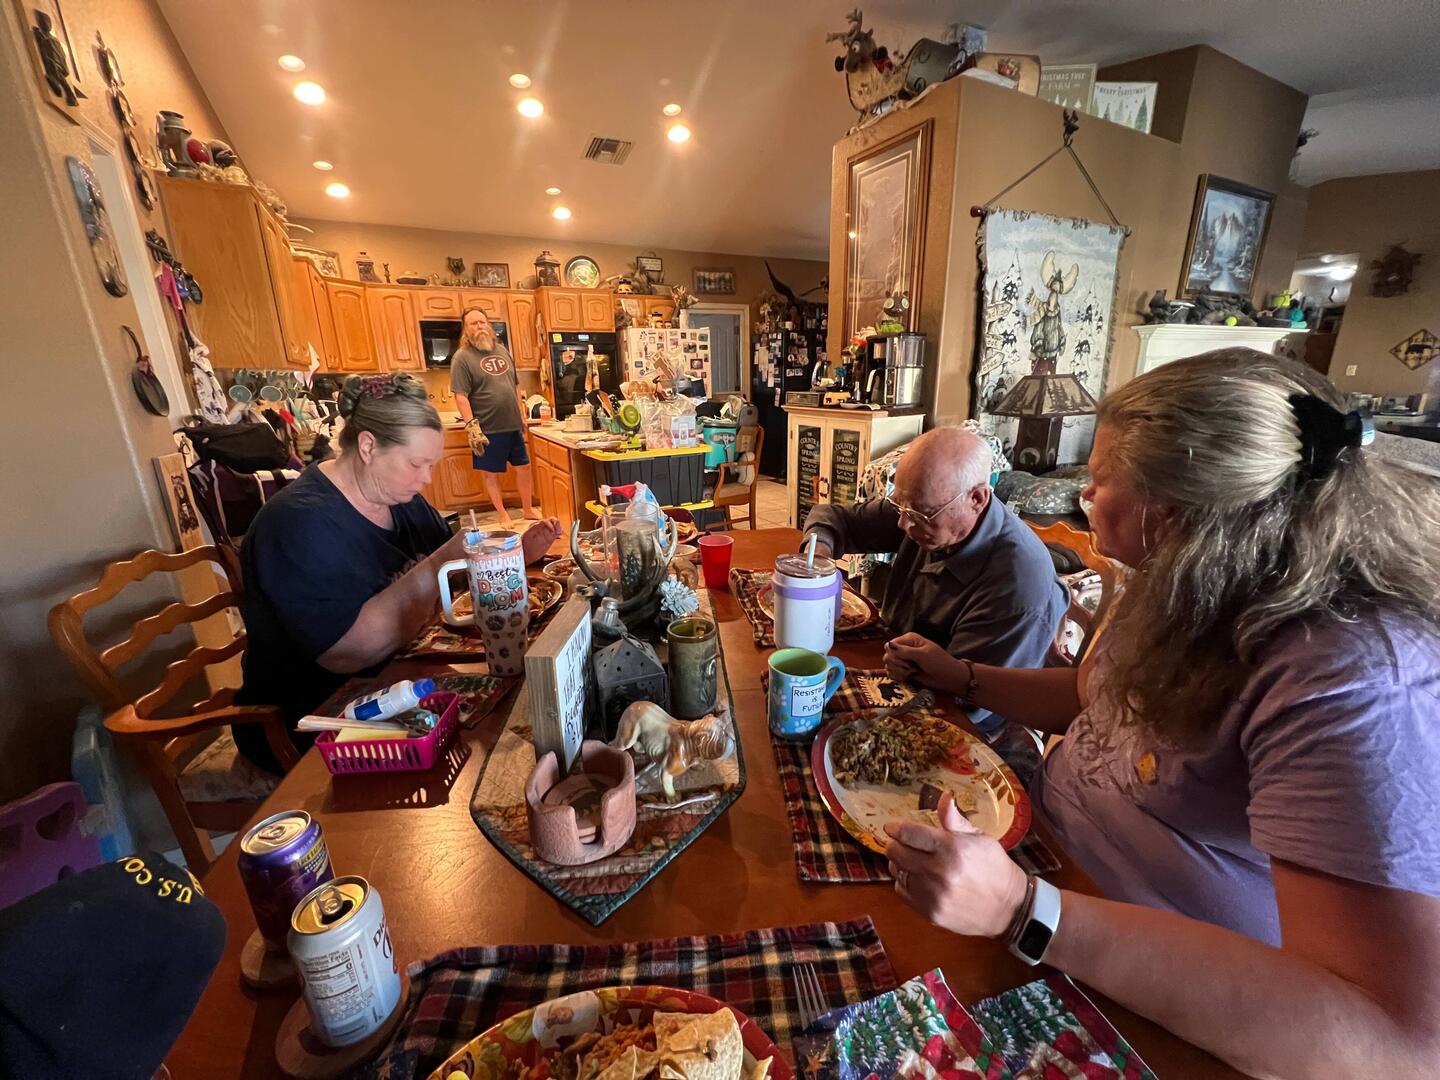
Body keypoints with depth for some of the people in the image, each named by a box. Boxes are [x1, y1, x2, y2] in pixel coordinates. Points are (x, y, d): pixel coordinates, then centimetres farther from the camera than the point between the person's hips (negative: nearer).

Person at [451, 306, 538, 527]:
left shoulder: (502, 350, 11)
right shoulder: (462, 357, -8)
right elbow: (461, 396, -14)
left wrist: (523, 417, 13)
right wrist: (472, 427, -21)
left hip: (514, 426, 6)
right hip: (488, 429, -5)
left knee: (524, 467, 13)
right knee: (491, 474, 7)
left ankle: (527, 509, 29)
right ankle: (503, 515, 22)